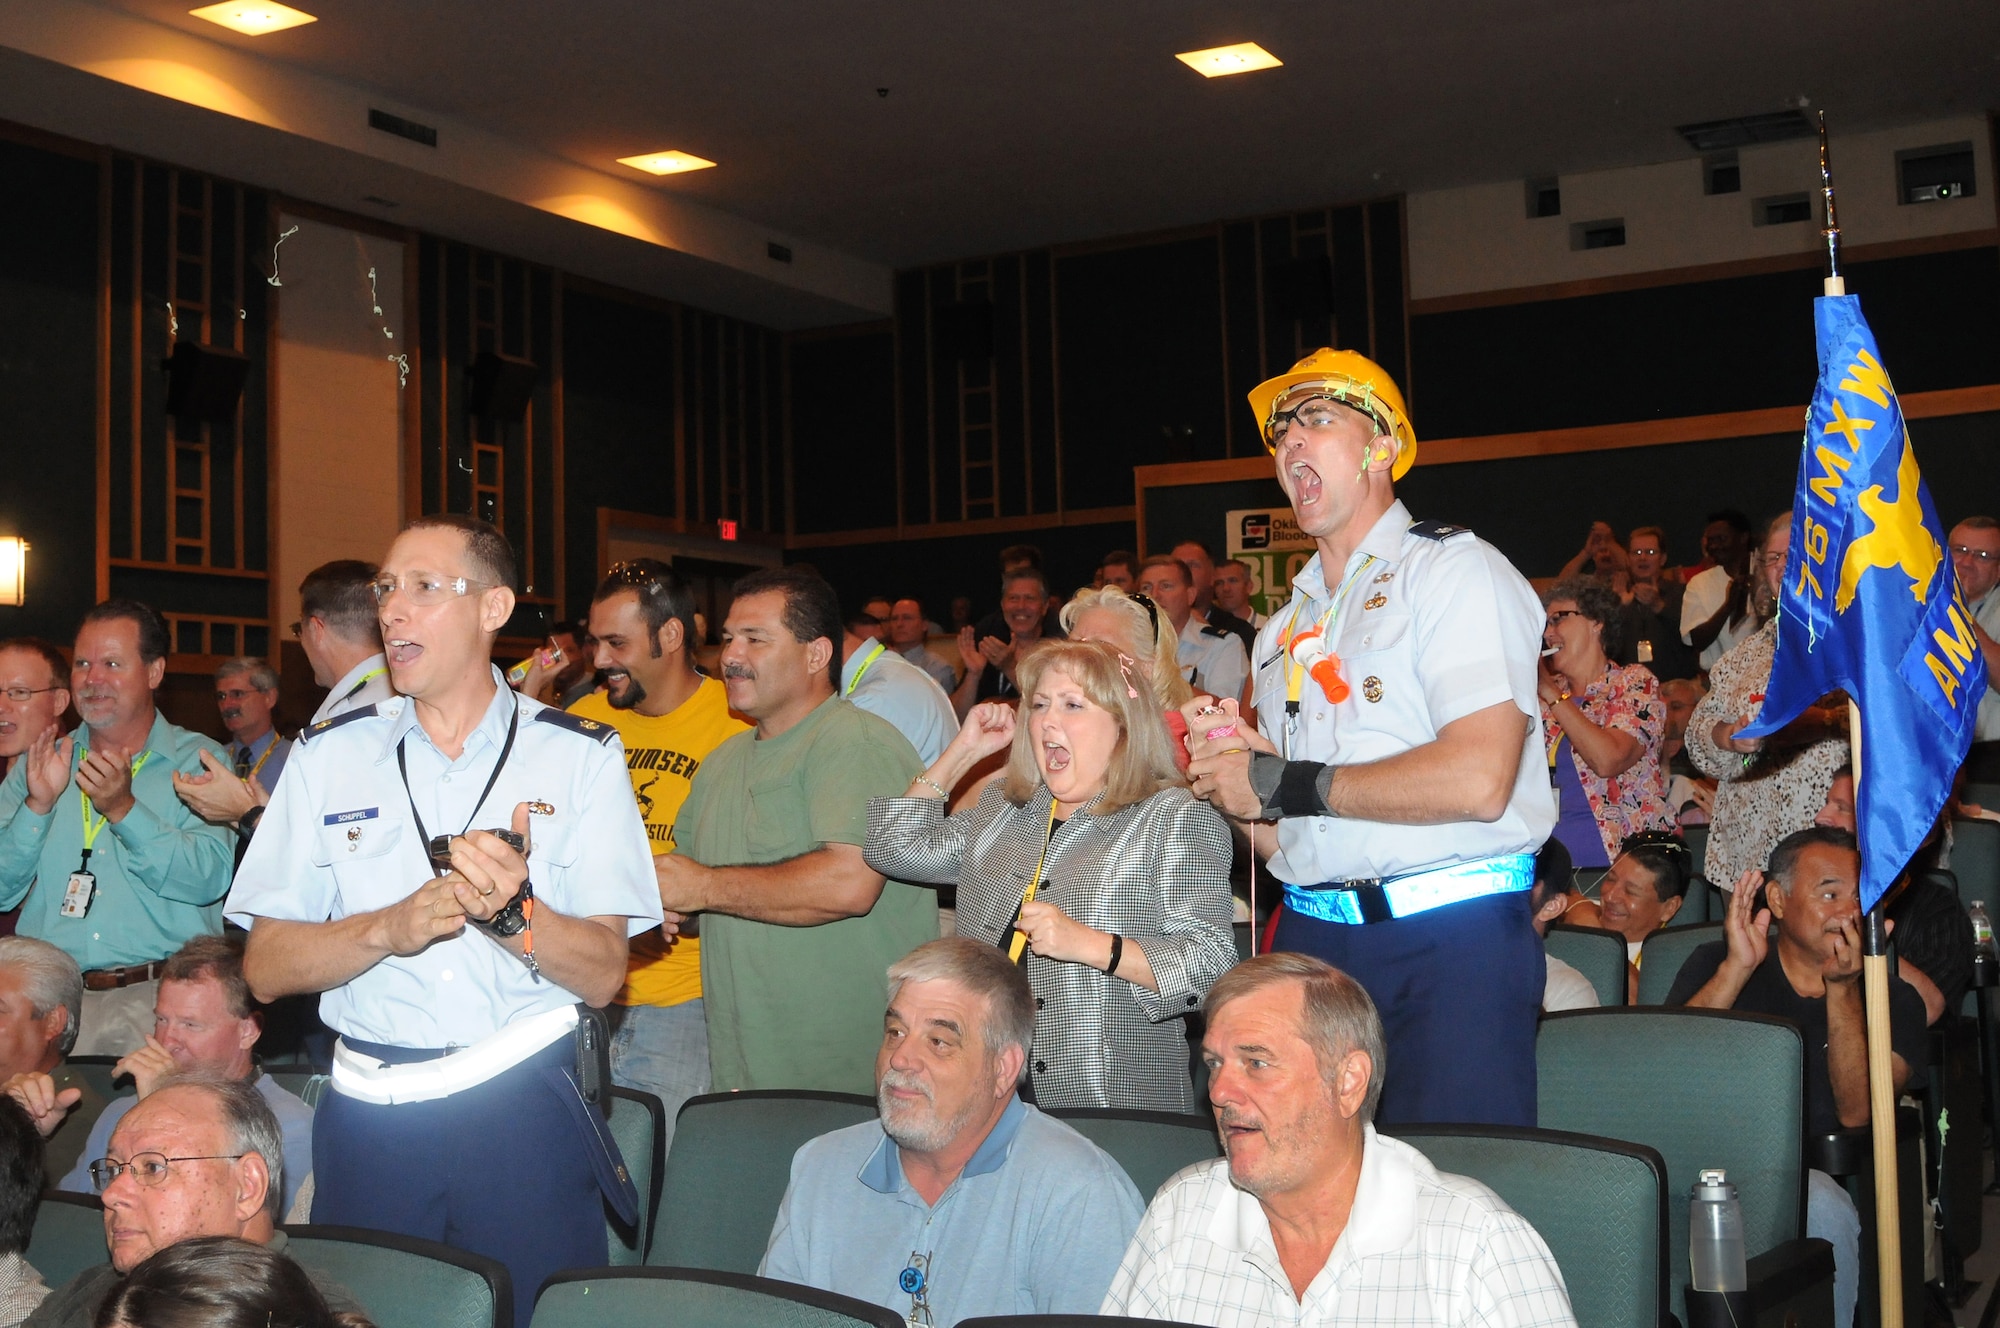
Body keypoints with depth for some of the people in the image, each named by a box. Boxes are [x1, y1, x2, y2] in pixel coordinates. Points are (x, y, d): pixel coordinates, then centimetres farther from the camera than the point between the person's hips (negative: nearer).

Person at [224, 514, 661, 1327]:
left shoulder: (581, 756, 1)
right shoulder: (329, 756, 6)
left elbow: (603, 974, -4)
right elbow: (265, 969, 1)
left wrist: (513, 914, -23)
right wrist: (391, 928, -16)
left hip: (526, 1113, -1)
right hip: (369, 1115, 2)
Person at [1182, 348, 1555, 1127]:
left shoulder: (1454, 570, -1)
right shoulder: (1286, 627, 20)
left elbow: (1478, 779, -17)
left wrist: (1281, 784, -10)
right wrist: (1236, 772, -1)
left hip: (1452, 939, -6)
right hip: (1313, 938, 6)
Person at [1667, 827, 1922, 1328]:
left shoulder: (1893, 1001, 10)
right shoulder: (1716, 963, 11)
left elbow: (1857, 1114, -6)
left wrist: (1841, 990, -14)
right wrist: (1737, 968, -13)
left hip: (1820, 1174, 0)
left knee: (1821, 1207, -34)